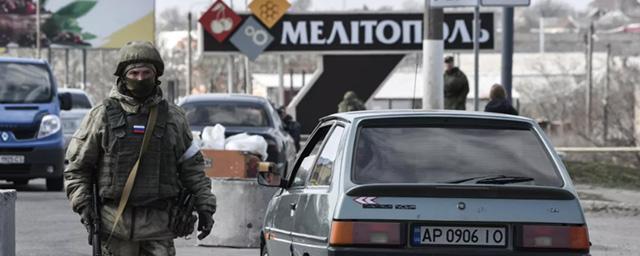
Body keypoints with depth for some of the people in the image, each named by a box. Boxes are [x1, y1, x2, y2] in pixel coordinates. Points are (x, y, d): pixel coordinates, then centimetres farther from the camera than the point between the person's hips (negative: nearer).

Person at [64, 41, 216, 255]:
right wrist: (82, 203, -3)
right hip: (115, 221, -1)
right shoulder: (103, 115, 4)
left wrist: (205, 205, 8)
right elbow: (77, 166, 7)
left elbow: (192, 166, 14)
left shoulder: (173, 117, 9)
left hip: (158, 223, 1)